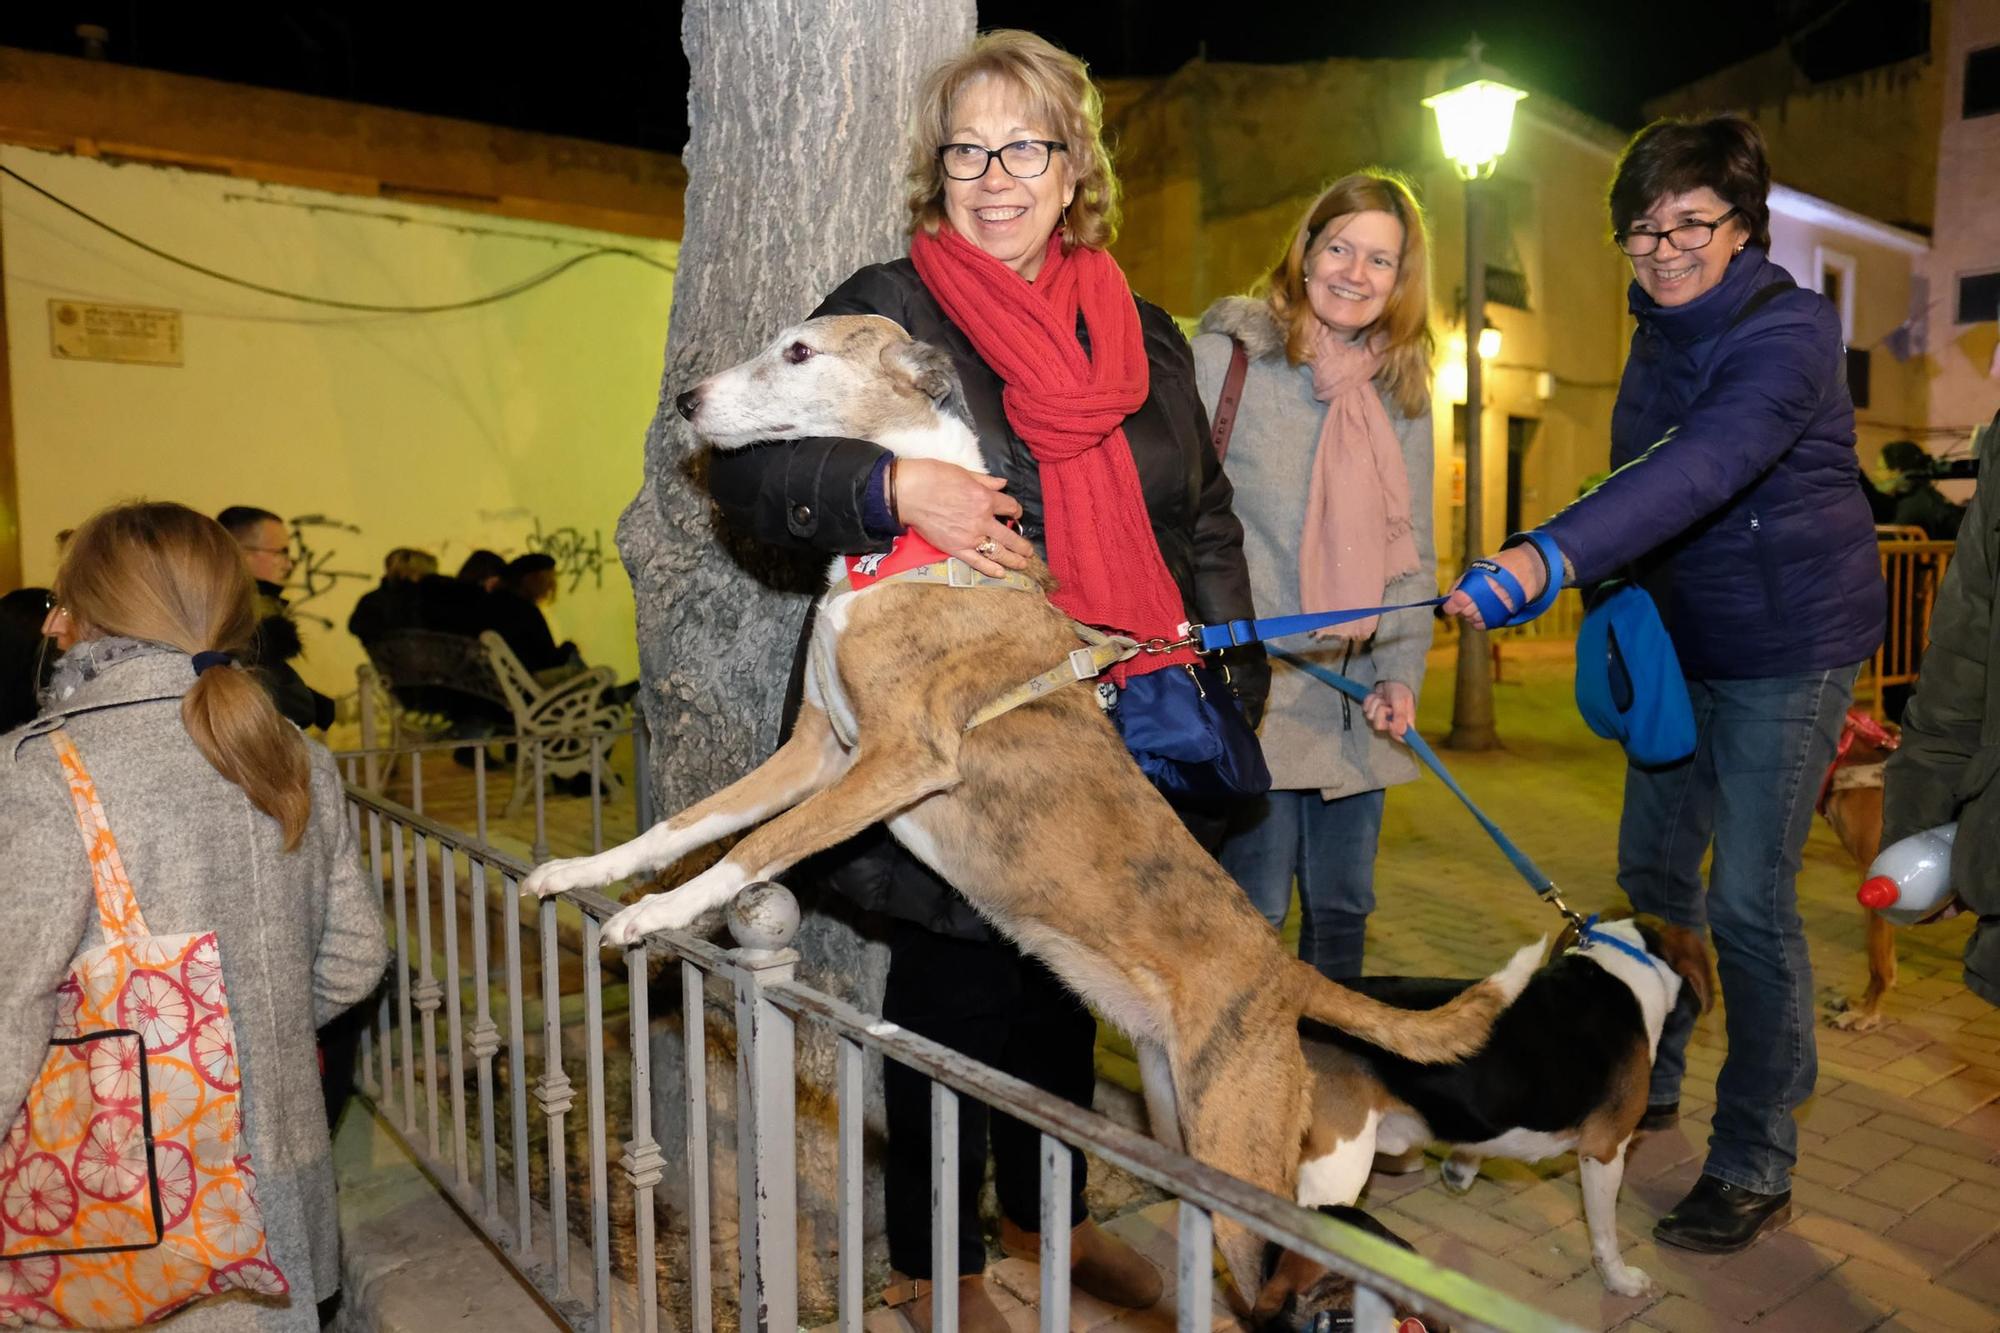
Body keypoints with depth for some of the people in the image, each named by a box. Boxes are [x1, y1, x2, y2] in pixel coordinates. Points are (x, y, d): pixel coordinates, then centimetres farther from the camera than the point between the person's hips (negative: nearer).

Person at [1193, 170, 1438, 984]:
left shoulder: (1404, 393, 13)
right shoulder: (1223, 356, -5)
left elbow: (1411, 551, 16)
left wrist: (1400, 673, 4)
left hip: (1356, 707, 6)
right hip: (1252, 695, -5)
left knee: (1342, 909, 15)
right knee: (1250, 913, -2)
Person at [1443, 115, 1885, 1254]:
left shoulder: (1787, 333, -20)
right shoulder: (1659, 336, 6)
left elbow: (1702, 468, -38)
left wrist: (1548, 555, -51)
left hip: (1788, 647, -7)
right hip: (1685, 642, 8)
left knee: (1749, 902, -6)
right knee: (1653, 865, 13)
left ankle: (1756, 1167, 11)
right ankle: (1647, 1083, 33)